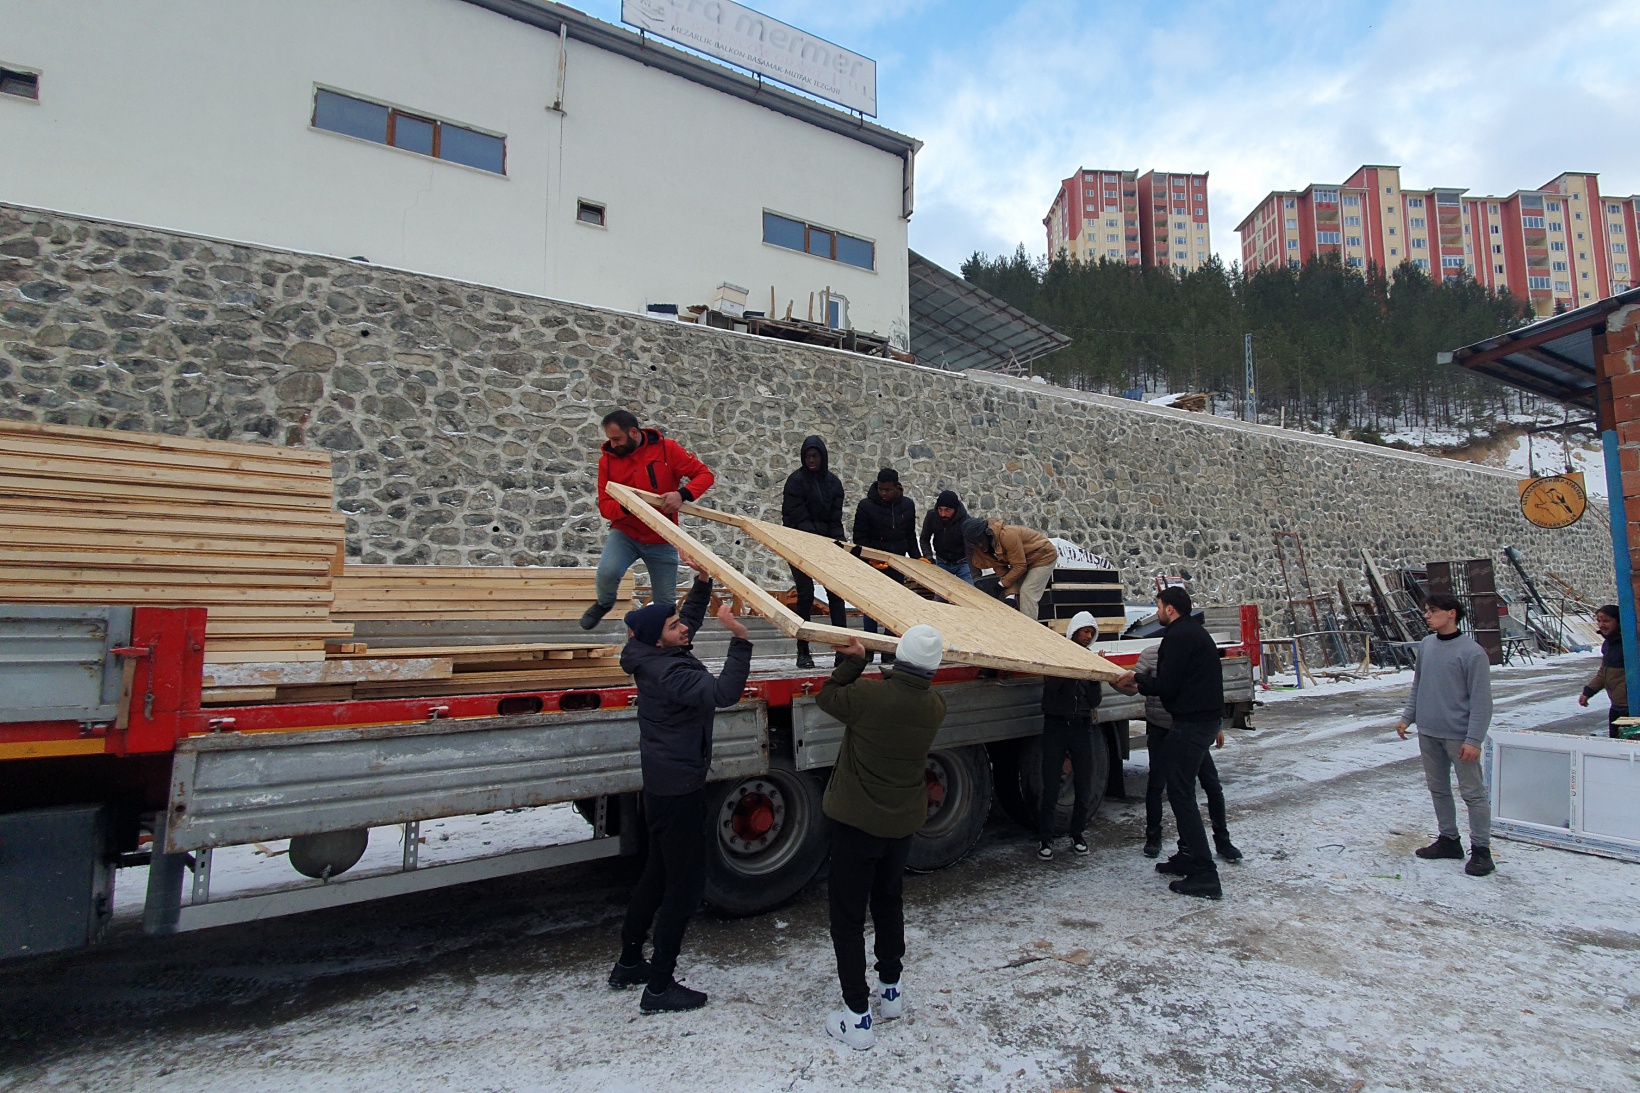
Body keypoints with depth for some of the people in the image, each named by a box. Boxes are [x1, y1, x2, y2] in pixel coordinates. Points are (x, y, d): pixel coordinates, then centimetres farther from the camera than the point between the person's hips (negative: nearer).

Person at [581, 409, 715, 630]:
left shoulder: (667, 449, -10)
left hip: (662, 540, 0)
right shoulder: (607, 460, -5)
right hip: (625, 534, 0)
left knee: (666, 603, 6)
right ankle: (604, 604, 8)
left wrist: (682, 494, -27)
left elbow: (705, 474, -8)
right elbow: (604, 505, -5)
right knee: (608, 571, -28)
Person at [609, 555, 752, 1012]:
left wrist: (703, 581, 11)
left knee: (659, 871, 22)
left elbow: (691, 617, 19)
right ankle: (659, 986, 12)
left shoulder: (654, 657, 3)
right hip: (677, 787, -10)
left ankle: (629, 962, 35)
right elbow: (723, 692, -39)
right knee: (686, 882, 2)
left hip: (663, 782, 10)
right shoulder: (670, 672, -26)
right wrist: (739, 639, -41)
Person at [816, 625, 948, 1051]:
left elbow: (827, 697, -7)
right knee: (888, 903, 26)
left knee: (848, 918, 7)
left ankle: (857, 1016, 11)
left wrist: (853, 660, 2)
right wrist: (918, 654, 18)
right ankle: (891, 990, 39)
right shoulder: (935, 707, -10)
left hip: (855, 823, -5)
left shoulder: (869, 695, -25)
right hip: (903, 822, 5)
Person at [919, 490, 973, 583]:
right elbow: (924, 539, 2)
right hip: (941, 563, 3)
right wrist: (928, 556, -15)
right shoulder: (931, 516, -14)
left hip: (962, 563, -3)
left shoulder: (965, 521, -27)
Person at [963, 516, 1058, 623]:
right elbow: (1002, 571, -9)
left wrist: (1002, 584, -20)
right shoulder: (983, 550, -10)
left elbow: (1019, 566, -29)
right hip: (1025, 560, 8)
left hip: (1044, 556, -8)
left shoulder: (1007, 535, -34)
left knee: (1027, 593, -16)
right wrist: (1011, 594, -21)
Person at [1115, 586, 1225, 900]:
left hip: (1191, 723, -11)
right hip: (1205, 719, 11)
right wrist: (1140, 683, 19)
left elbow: (1166, 687, -18)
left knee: (1180, 793, -7)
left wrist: (1137, 679, -1)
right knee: (1182, 790, 18)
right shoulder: (1195, 632, 18)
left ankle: (1204, 876, -6)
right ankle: (1188, 857, 27)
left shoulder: (1178, 636, -15)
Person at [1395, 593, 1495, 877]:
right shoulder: (1425, 645, 6)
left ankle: (1481, 849, 13)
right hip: (1428, 733, 7)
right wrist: (1407, 717, 11)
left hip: (1458, 735, -7)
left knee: (1473, 793, 3)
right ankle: (1448, 839, 28)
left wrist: (1473, 740, -17)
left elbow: (1481, 700, -14)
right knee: (1438, 788, 16)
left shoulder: (1472, 651, -13)